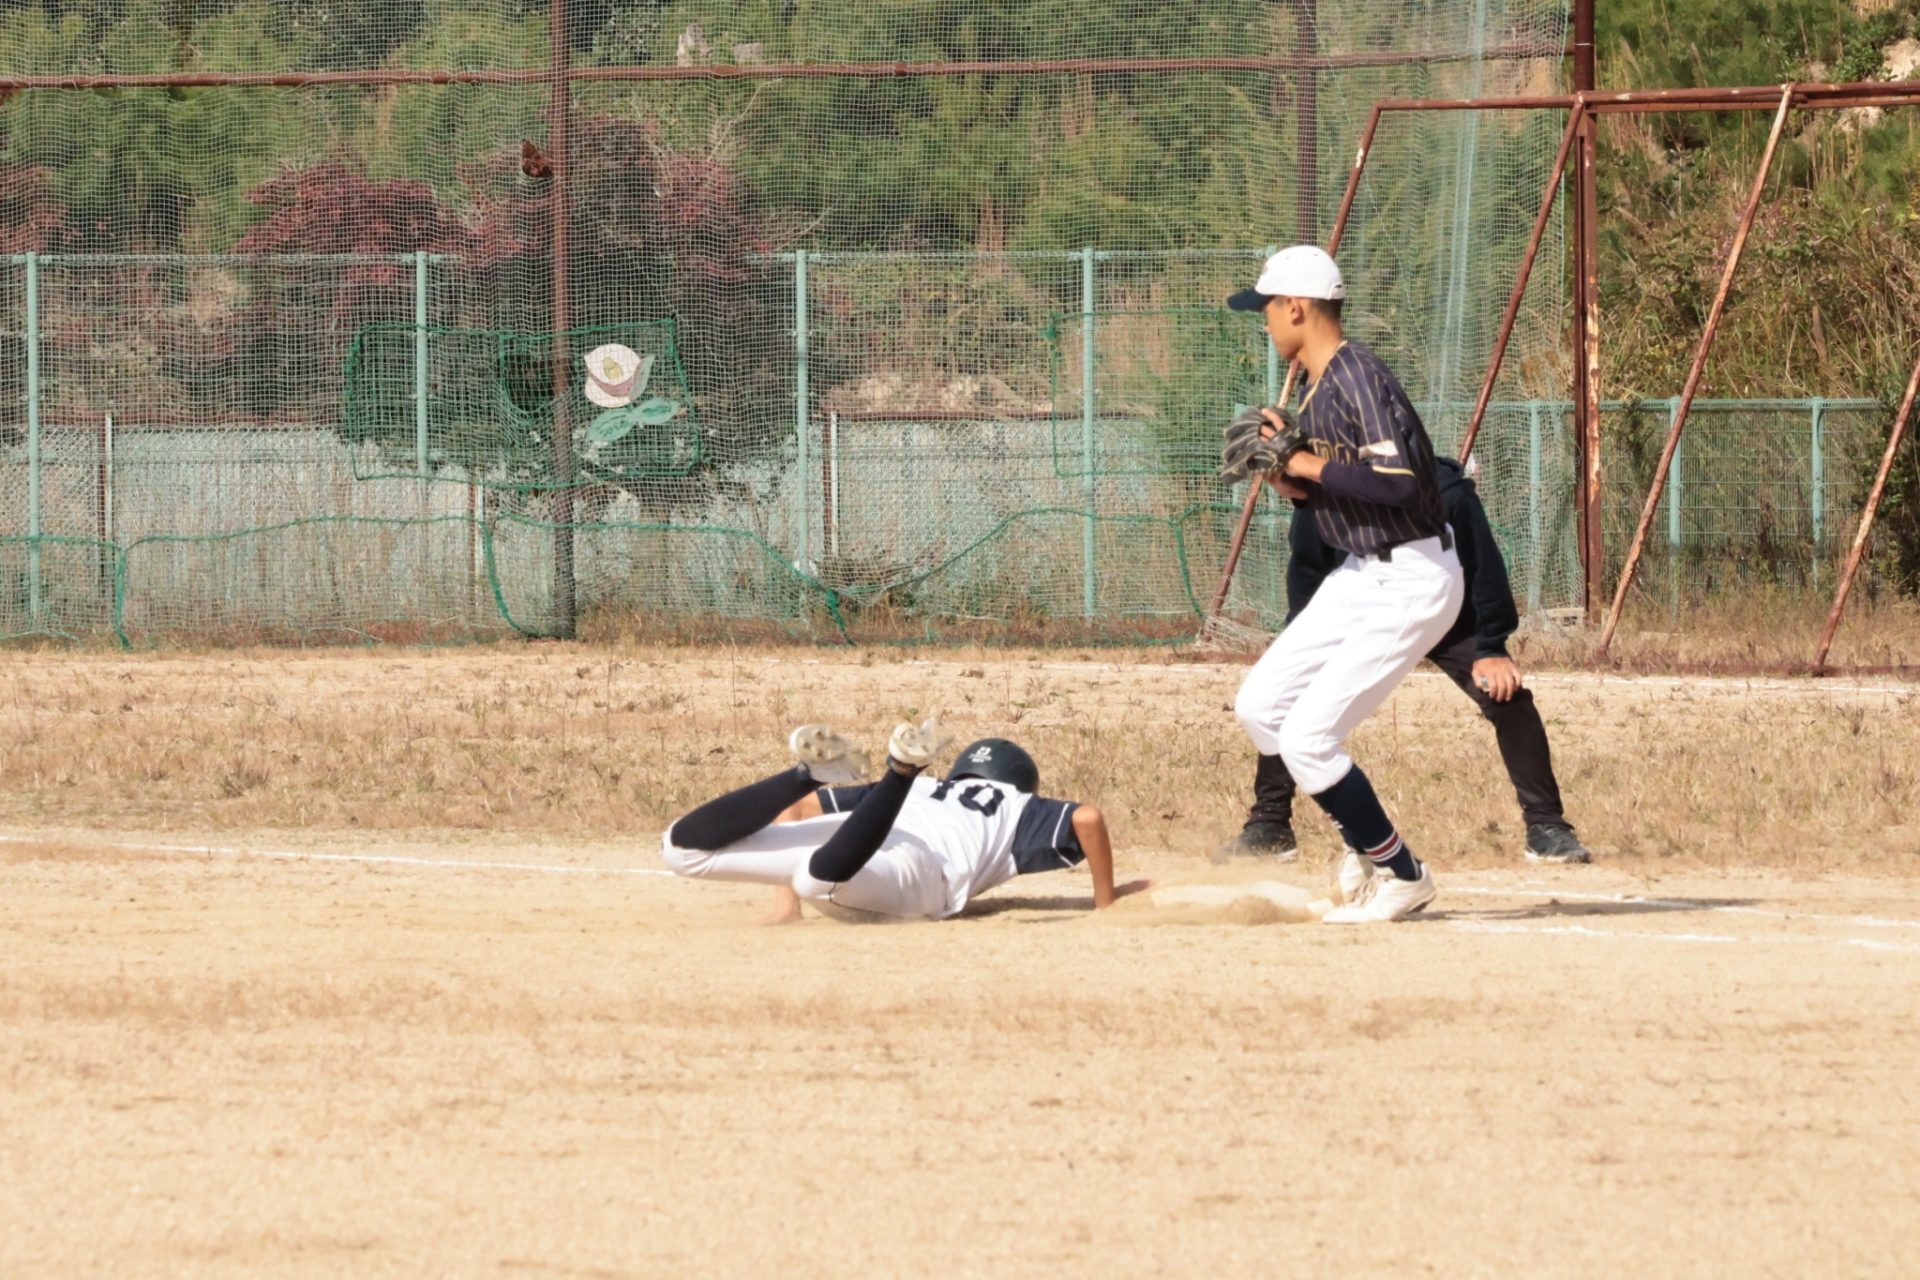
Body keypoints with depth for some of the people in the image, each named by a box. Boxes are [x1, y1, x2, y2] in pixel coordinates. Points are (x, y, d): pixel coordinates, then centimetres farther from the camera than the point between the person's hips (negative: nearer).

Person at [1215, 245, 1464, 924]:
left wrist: (1305, 464, -20)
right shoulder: (1316, 390, 11)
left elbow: (1398, 481, -31)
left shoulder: (1361, 380, -19)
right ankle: (1369, 845, 20)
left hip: (1411, 582, -11)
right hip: (1360, 576, 11)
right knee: (1259, 707, 13)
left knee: (1306, 738, -12)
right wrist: (1283, 472, -2)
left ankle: (1401, 876, 2)